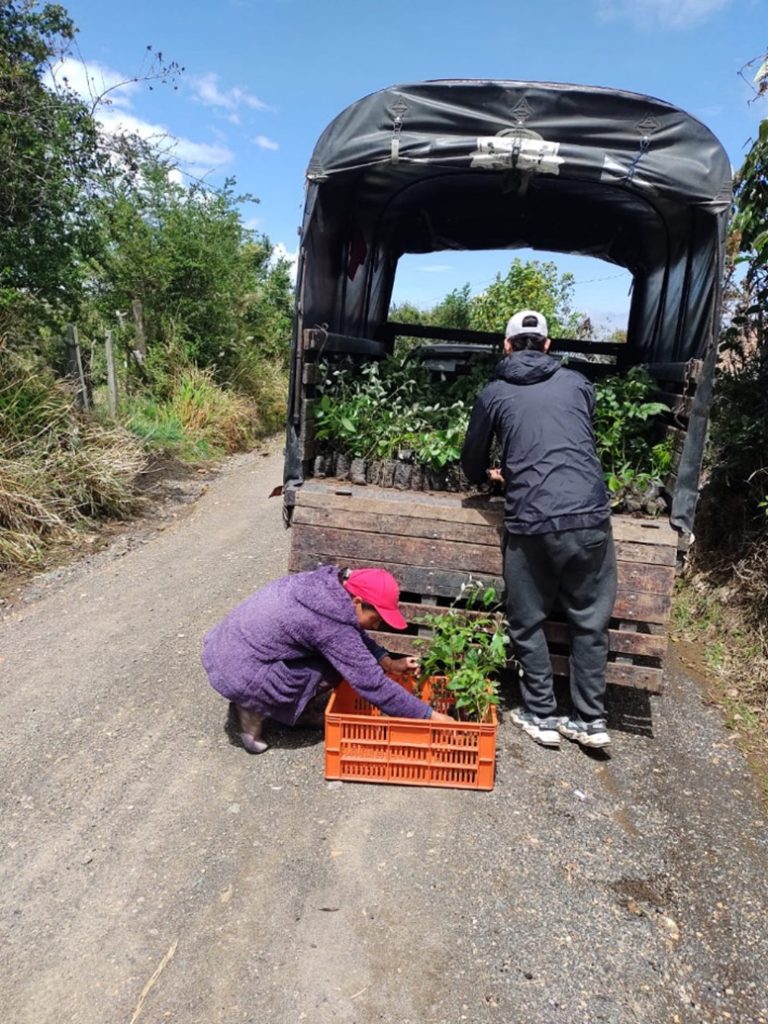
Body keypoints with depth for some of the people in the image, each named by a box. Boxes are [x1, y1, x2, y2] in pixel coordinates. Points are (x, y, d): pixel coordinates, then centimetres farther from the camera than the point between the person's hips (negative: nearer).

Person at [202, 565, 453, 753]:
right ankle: (252, 713, 0)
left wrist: (388, 662, 5)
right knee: (334, 669, -9)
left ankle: (298, 709, 18)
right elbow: (373, 685, -21)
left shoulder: (328, 585, -2)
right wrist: (430, 716, -13)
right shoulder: (332, 625, -25)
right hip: (238, 675, -8)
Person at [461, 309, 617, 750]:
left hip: (532, 521, -2)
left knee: (529, 622, 14)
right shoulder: (578, 383, 14)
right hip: (591, 516, 3)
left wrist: (493, 475, 40)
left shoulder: (494, 394, 8)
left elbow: (473, 464, 16)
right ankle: (591, 720, 22)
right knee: (590, 621, 15)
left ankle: (542, 716, 22)